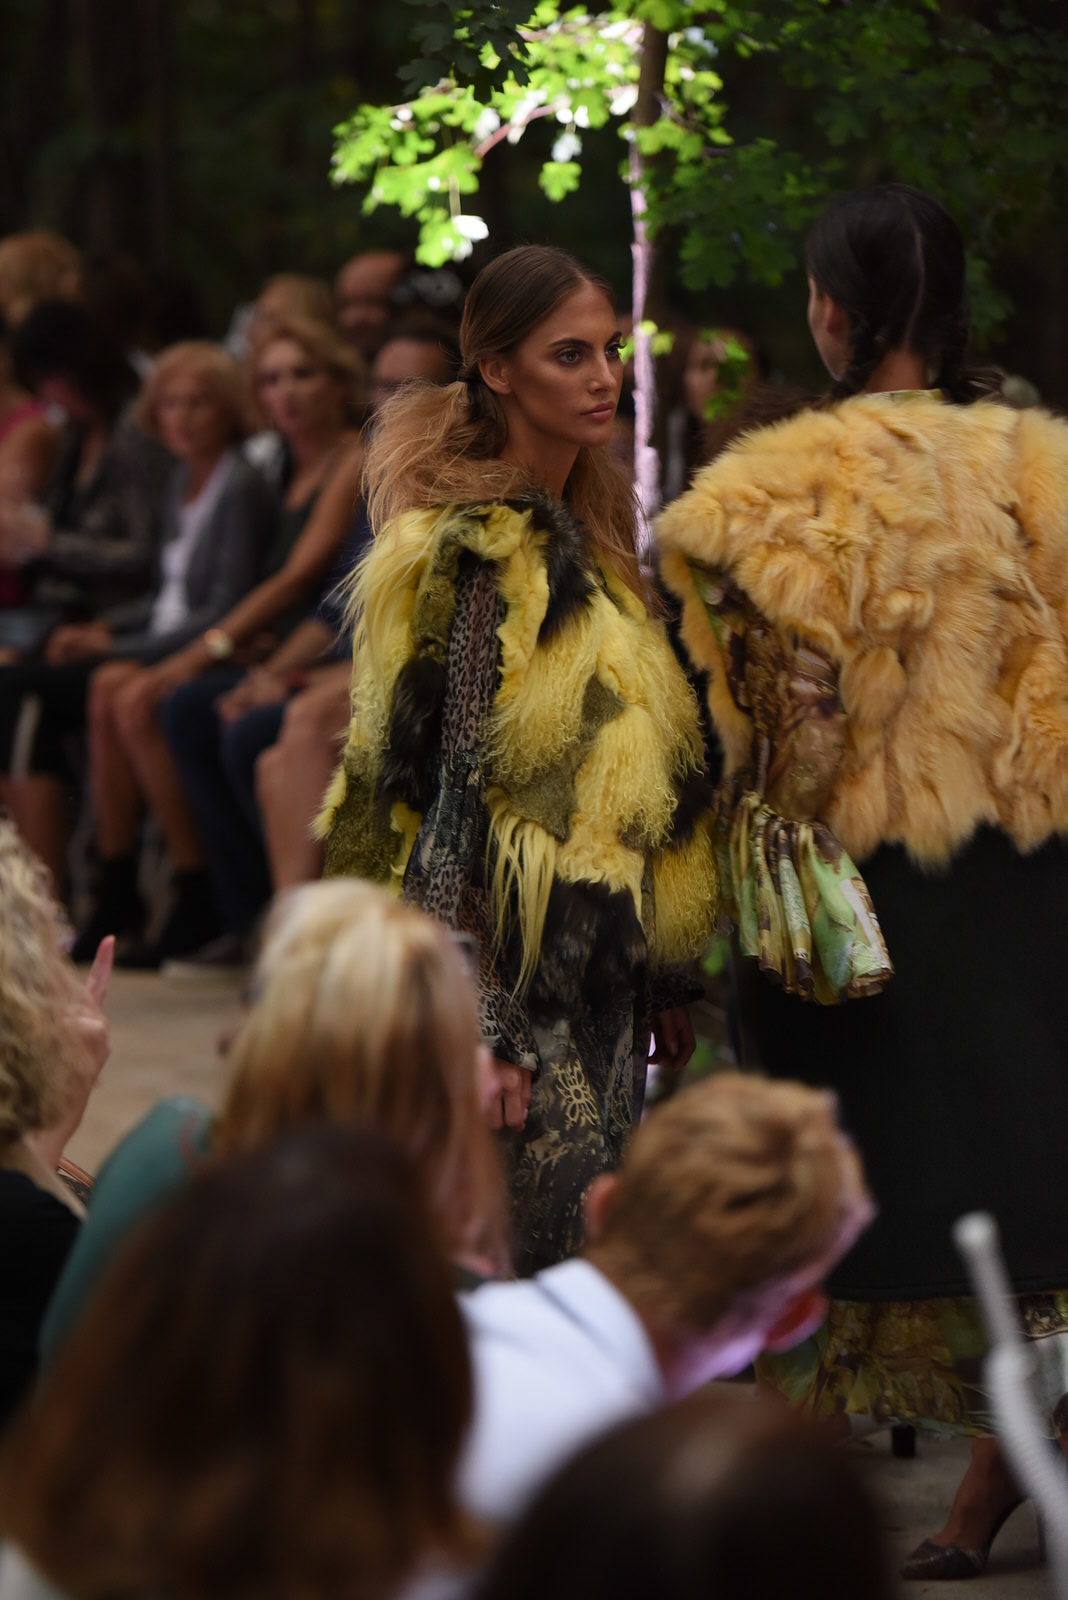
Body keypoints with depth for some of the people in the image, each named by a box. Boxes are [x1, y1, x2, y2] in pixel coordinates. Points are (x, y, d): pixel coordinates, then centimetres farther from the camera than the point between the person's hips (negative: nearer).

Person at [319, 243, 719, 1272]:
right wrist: (483, 1030, -21)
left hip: (595, 979, 9)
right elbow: (447, 795, -17)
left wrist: (662, 978, 18)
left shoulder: (581, 531, 13)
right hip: (519, 985, -9)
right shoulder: (481, 551, -14)